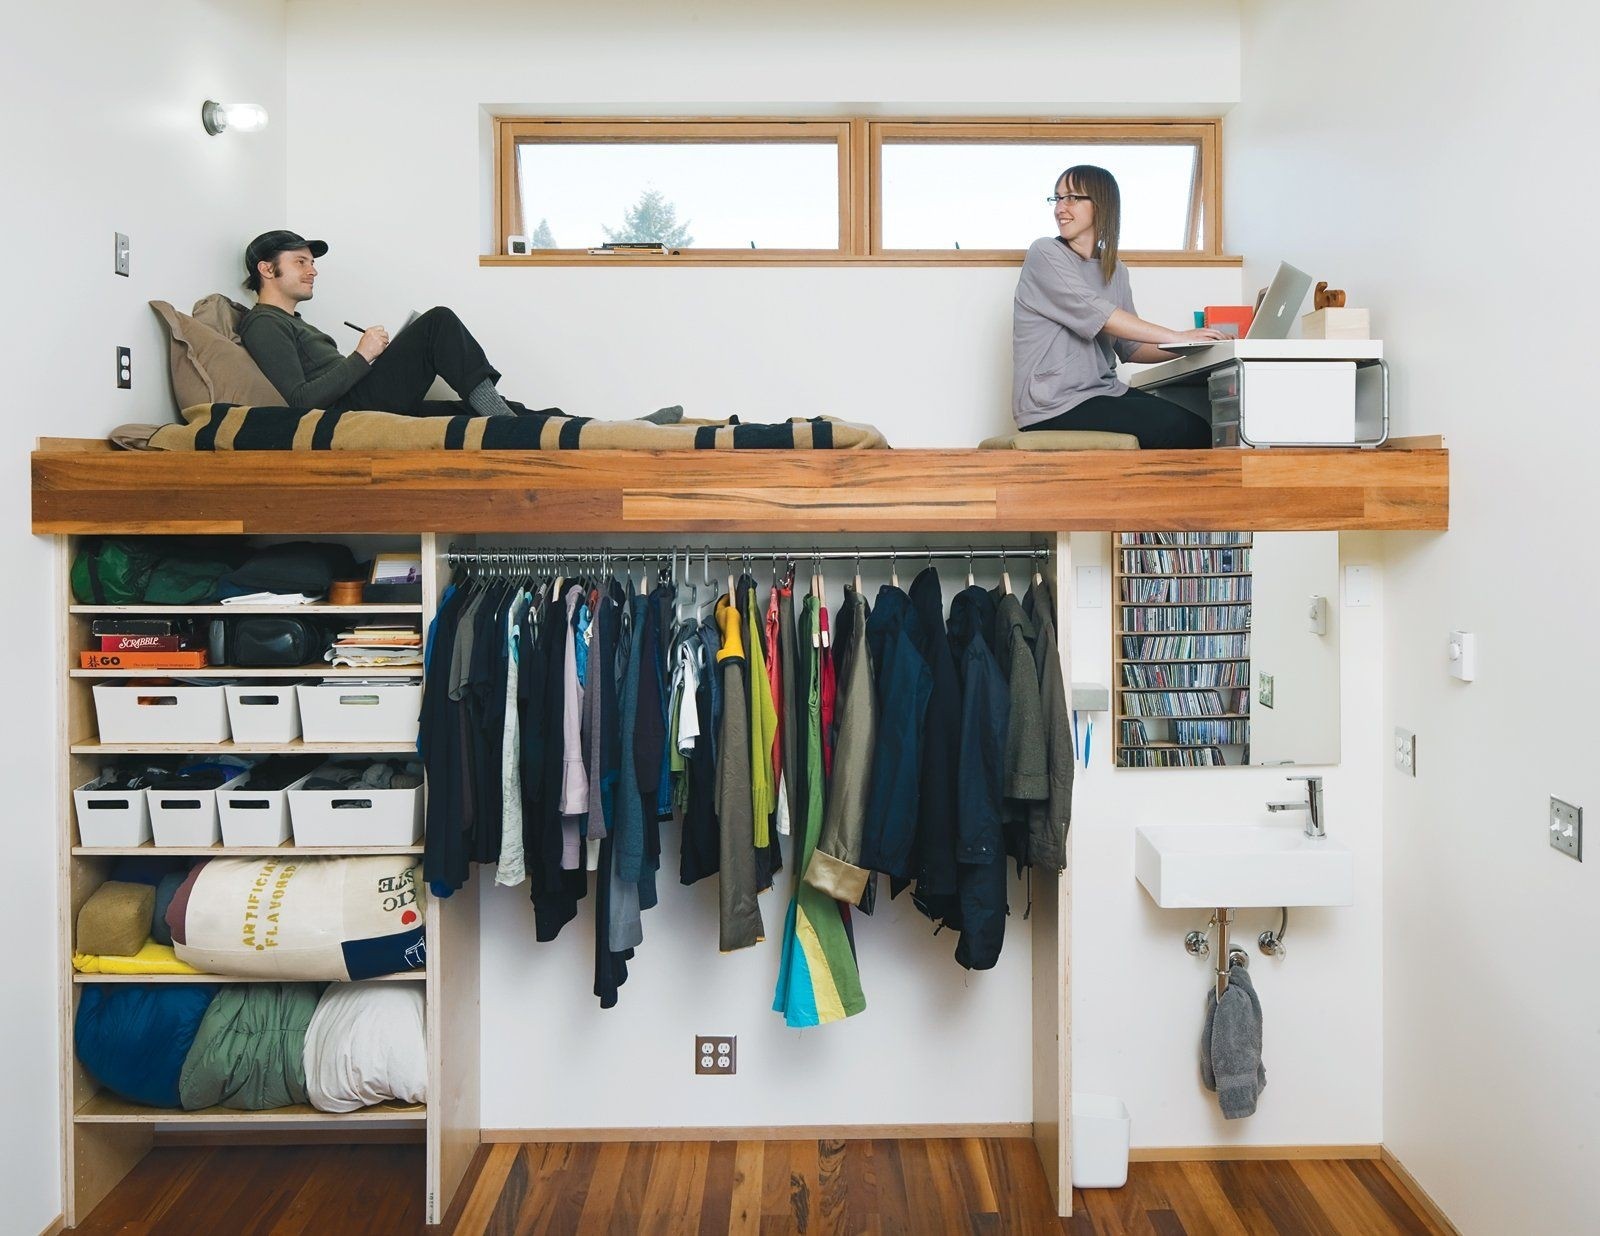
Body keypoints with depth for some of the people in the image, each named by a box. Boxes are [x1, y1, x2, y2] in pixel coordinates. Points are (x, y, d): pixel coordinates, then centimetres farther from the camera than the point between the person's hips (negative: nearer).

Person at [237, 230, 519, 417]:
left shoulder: (293, 323, 31)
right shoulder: (262, 324, -2)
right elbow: (300, 401, -15)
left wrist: (383, 359, 11)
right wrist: (362, 356, -13)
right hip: (348, 409, -10)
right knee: (439, 322, -14)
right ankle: (501, 417, -18)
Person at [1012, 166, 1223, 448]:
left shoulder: (1115, 270, 16)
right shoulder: (1045, 254, -4)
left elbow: (1131, 348, 13)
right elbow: (1093, 313, -17)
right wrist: (1177, 337, -19)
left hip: (1103, 393, 7)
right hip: (1054, 406, -7)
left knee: (1200, 428, -12)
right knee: (1181, 429, -19)